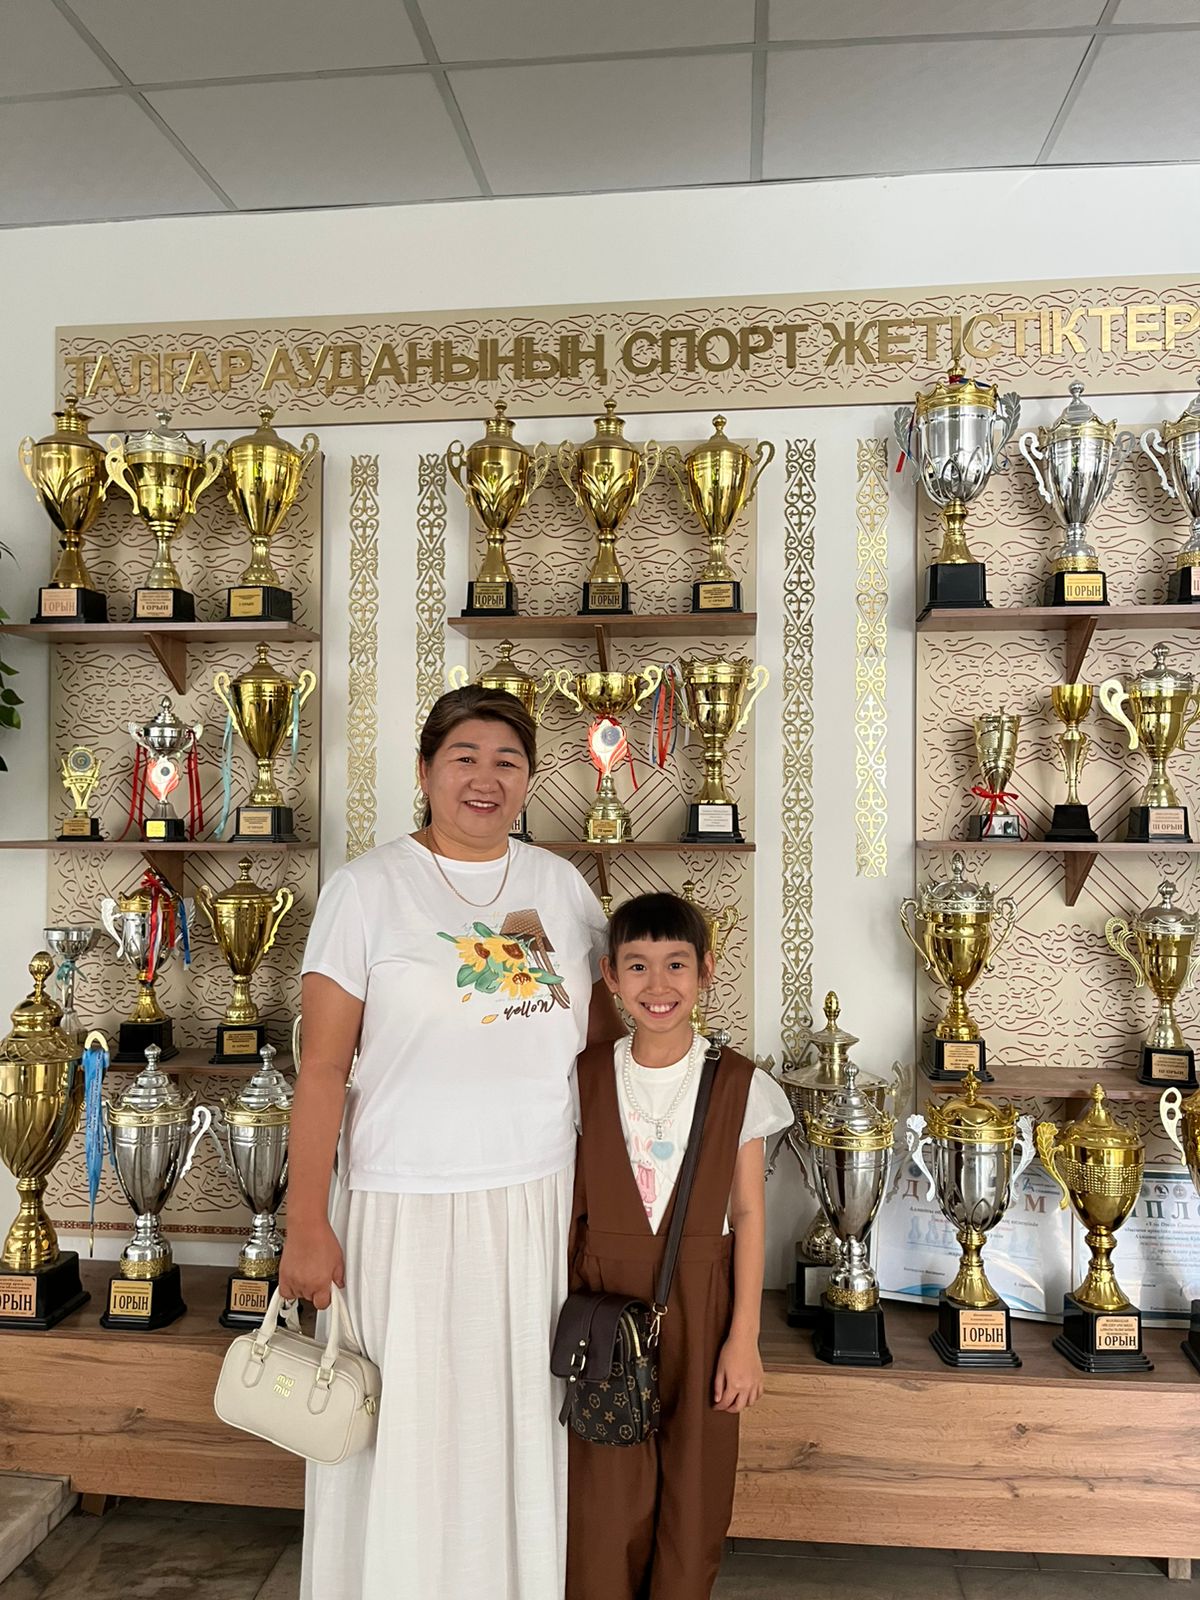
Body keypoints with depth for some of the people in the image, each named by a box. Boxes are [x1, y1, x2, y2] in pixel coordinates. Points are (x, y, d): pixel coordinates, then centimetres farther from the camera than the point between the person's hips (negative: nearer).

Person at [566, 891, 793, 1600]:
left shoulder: (738, 1085, -5)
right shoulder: (586, 1078, -3)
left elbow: (748, 1215, -2)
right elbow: (569, 1208, 3)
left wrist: (744, 1336, -4)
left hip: (699, 1307, 0)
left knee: (694, 1496, 11)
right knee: (605, 1501, 9)